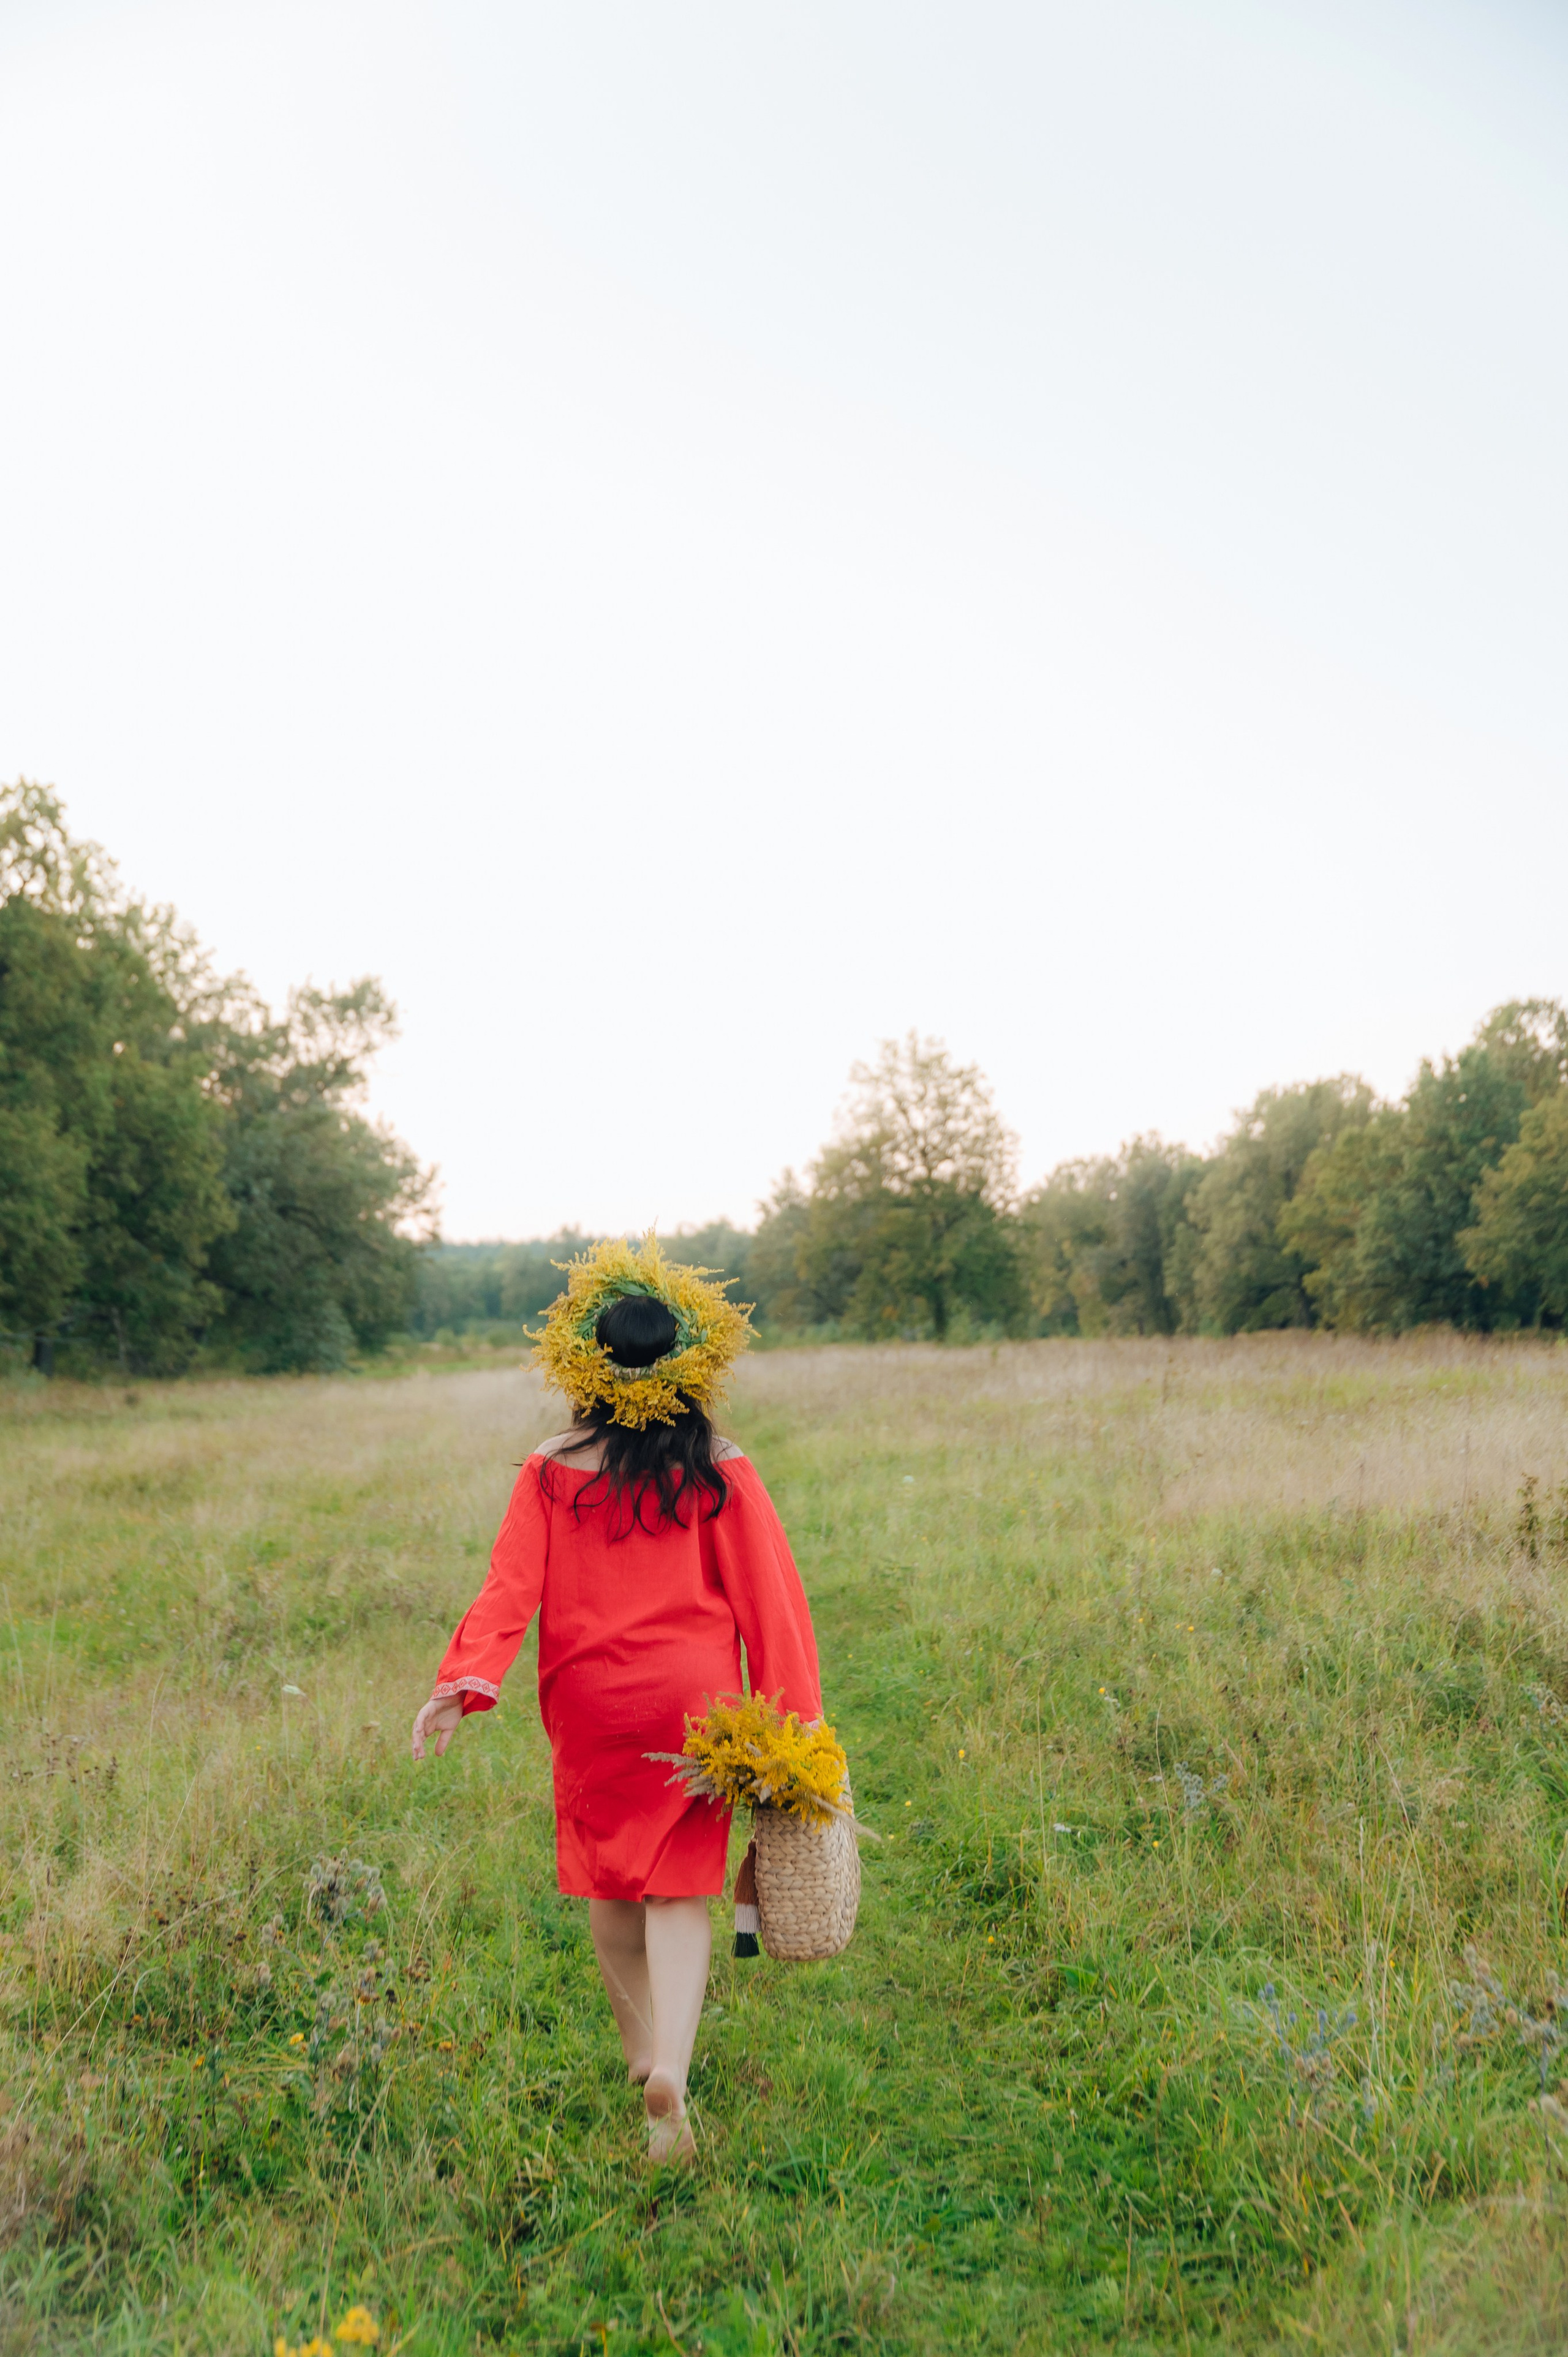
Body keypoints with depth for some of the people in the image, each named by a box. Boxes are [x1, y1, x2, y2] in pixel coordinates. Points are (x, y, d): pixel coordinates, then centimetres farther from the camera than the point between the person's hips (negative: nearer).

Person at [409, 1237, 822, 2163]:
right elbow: (768, 1599, -8)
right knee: (680, 1889, 7)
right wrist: (794, 1721, -4)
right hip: (694, 1702, -1)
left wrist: (464, 1682, -13)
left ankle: (645, 2054, 36)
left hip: (591, 1705, 1)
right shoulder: (723, 1473, -8)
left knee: (611, 1885, 20)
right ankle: (671, 2066, -12)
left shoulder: (551, 1473, -6)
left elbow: (510, 1586, -13)